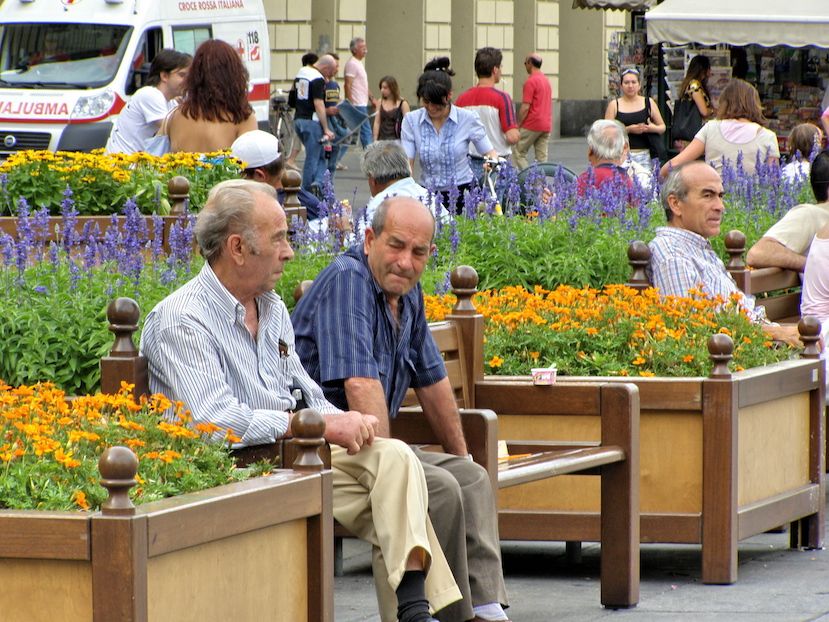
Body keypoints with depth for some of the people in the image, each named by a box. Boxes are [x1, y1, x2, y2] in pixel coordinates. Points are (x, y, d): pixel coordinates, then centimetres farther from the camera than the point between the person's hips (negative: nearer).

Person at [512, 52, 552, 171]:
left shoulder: (531, 82, -12)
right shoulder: (546, 80, 15)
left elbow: (525, 108, -16)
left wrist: (518, 126, -8)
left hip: (532, 125, -8)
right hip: (547, 125, 8)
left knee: (518, 153, 1)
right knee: (542, 157, 6)